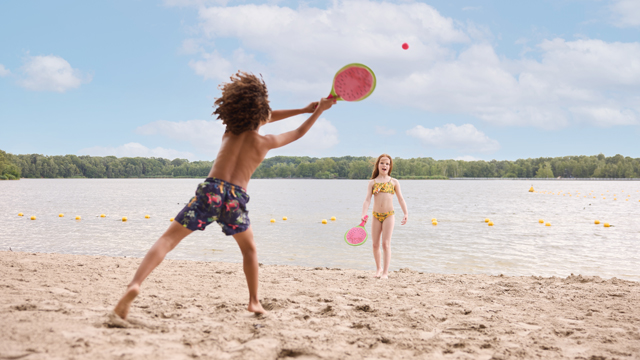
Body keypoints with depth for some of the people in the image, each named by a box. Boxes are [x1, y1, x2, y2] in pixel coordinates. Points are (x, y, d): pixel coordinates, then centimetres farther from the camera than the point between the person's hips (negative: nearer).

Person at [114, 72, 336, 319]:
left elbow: (265, 118, 34)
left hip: (210, 190, 2)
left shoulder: (230, 131, 19)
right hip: (235, 198, -1)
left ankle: (135, 285, -22)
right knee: (249, 249, 24)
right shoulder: (265, 143, 7)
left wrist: (303, 109, 39)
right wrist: (318, 111, 36)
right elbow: (299, 133, 24)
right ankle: (254, 302, 21)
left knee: (168, 239, -3)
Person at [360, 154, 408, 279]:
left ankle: (385, 272, -4)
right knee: (375, 244, 6)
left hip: (389, 215, -2)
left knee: (386, 244, -8)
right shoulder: (372, 182, 6)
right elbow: (367, 199, -3)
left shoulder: (394, 182, 7)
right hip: (376, 215, 2)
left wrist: (406, 213, -6)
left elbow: (401, 199, 6)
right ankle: (378, 268, 27)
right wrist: (364, 214, -17)